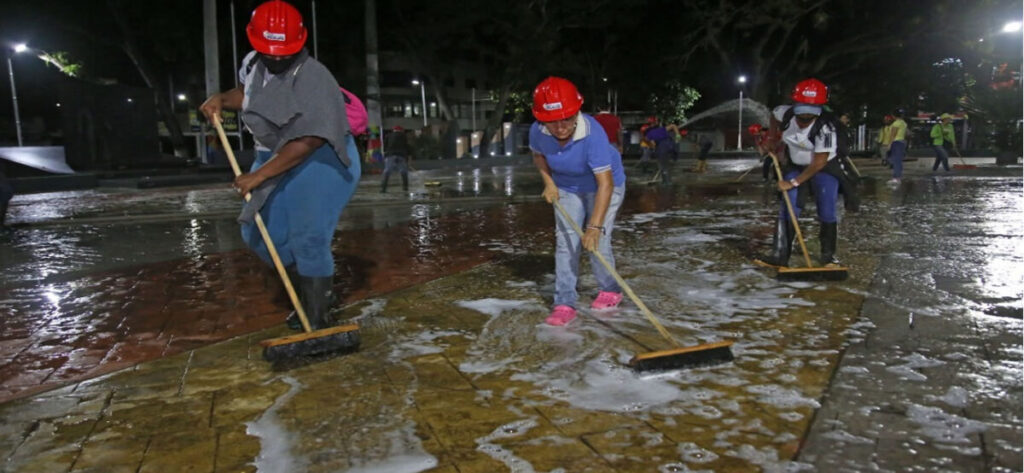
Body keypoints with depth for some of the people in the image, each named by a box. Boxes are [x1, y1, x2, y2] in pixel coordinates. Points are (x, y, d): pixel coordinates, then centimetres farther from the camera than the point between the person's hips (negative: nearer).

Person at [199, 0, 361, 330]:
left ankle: (318, 319, -2)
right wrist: (221, 99, 3)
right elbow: (245, 94, 25)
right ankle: (315, 292, 25)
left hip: (321, 160, -9)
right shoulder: (253, 63, 1)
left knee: (308, 238, -14)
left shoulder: (312, 79, -26)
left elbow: (307, 142, -32)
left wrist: (259, 175, -30)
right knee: (260, 233, 9)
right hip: (275, 158, 9)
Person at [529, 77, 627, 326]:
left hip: (603, 185, -4)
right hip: (566, 189, 4)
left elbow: (605, 184, -41)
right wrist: (549, 182, -11)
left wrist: (595, 227, -46)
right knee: (565, 240, -5)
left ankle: (610, 290, 18)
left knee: (597, 241, -9)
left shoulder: (593, 133, -39)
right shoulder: (538, 131, -23)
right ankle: (565, 303, 0)